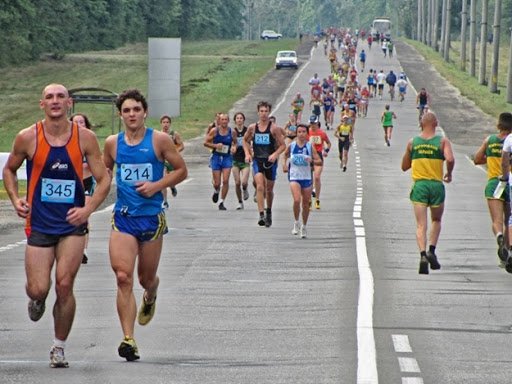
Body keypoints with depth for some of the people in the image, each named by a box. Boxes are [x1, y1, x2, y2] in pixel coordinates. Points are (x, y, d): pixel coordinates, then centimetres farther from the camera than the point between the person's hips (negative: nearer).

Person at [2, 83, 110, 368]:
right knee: (39, 289, -5)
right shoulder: (28, 138, -5)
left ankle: (59, 348, 9)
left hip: (73, 224, 0)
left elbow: (103, 179, 1)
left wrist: (89, 208, -13)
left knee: (64, 285, -9)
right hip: (39, 224, 0)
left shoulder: (85, 138, -4)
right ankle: (36, 300, 35)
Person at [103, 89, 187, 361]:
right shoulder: (112, 143, 4)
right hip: (123, 217, 1)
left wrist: (157, 185, -13)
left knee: (146, 278, 14)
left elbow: (181, 170, 2)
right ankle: (128, 340, -17)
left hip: (152, 216, -1)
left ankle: (150, 297, 53)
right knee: (123, 277, -15)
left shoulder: (159, 140, -4)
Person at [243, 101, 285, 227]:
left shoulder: (274, 128, -6)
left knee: (269, 190, 12)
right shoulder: (252, 128, 2)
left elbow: (282, 145, -3)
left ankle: (268, 212, 36)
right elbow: (245, 140, 20)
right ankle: (261, 215, -23)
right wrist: (247, 153, 5)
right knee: (260, 187, -18)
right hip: (257, 160, 0)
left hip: (270, 161, 0)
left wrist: (275, 154, -20)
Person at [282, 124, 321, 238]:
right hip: (294, 177, -1)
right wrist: (285, 164, 11)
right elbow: (285, 155, 21)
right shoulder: (291, 146, -1)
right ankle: (296, 223, -1)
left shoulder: (310, 147, -2)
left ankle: (304, 227, 26)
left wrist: (312, 161, -22)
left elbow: (319, 161, -3)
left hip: (307, 178, 1)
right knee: (297, 200, -21)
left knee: (306, 203, 8)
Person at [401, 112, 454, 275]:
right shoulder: (443, 141, 0)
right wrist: (449, 173, 1)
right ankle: (431, 251, 2)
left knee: (421, 224, -3)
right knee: (436, 221, 20)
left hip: (419, 185, 0)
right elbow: (450, 159, -17)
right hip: (436, 185, 0)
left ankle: (423, 254, -21)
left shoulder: (412, 142, 6)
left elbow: (404, 166, 14)